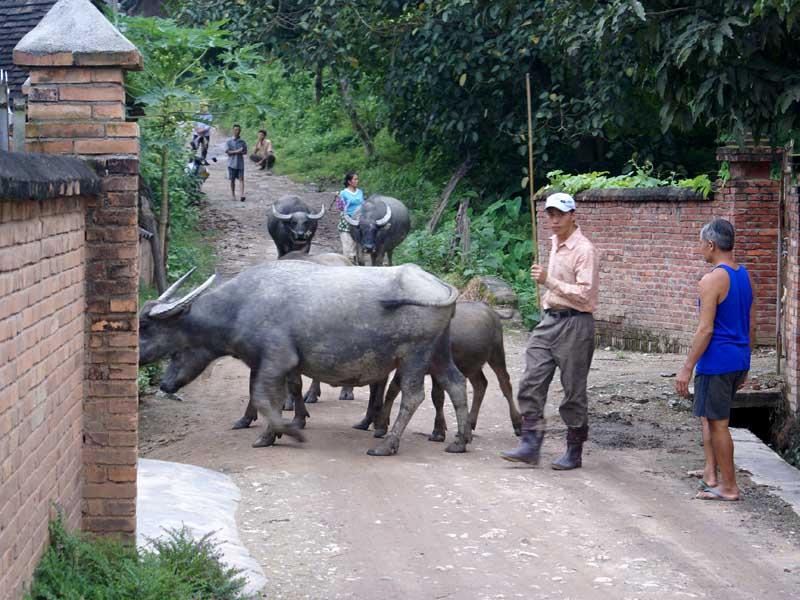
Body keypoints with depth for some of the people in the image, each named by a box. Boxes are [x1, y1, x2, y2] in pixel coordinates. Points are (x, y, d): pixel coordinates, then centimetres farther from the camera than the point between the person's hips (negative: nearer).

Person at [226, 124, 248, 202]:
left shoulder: (243, 142, 6)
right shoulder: (229, 142, 0)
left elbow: (245, 152, 6)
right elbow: (227, 151, -9)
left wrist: (240, 152, -15)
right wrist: (237, 151, -17)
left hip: (240, 163, 1)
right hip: (232, 163, -1)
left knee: (241, 179, -7)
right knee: (232, 180, 6)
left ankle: (242, 194, -16)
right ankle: (233, 194, 16)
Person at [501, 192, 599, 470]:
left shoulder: (583, 250, -13)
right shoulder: (555, 243, 14)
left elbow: (584, 294, -20)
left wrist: (549, 281, -22)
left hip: (574, 324, -8)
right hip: (549, 321, 8)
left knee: (573, 391, 0)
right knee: (531, 383, -1)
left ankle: (574, 452, 10)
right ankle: (530, 444, 1)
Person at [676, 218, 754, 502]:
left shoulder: (713, 280, -17)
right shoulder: (745, 276, 9)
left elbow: (706, 329, -20)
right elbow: (751, 325, 15)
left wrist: (687, 368, -15)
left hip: (716, 361, -9)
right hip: (739, 360, 9)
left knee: (717, 422, 2)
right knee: (708, 416, 21)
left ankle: (729, 487, 8)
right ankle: (711, 474, 22)